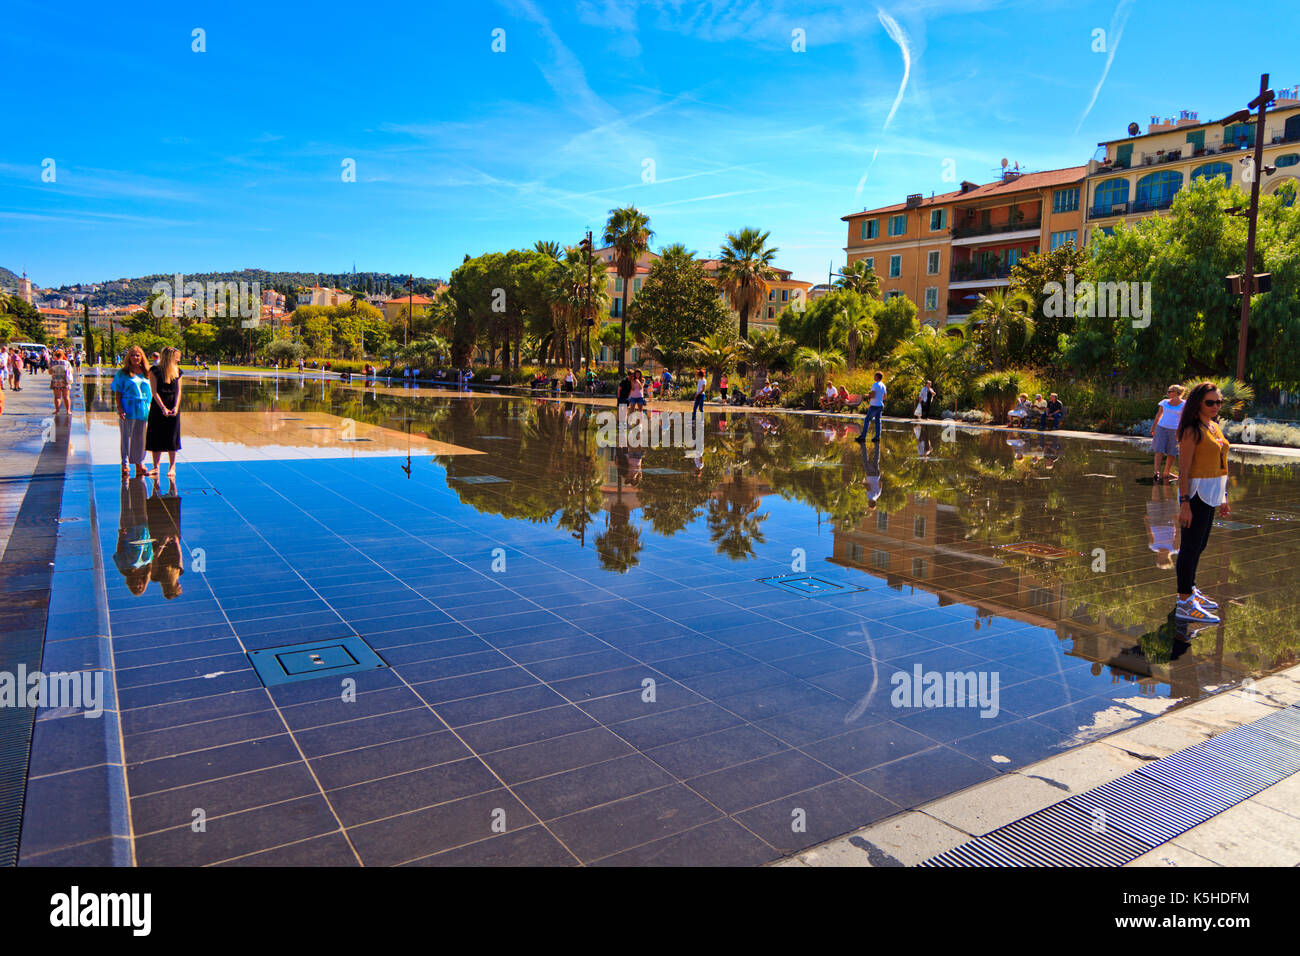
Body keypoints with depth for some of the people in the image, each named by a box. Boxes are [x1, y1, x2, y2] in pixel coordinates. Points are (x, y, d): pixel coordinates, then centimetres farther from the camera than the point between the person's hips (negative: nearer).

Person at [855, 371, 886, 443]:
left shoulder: (875, 384, -13)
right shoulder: (883, 386, 12)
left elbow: (872, 395, -20)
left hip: (874, 406, -8)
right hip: (880, 405, 8)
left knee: (867, 420, -4)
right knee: (877, 421, 8)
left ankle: (863, 436, -7)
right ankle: (877, 437, 4)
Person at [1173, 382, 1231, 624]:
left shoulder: (1215, 427, 12)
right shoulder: (1192, 431, -14)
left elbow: (1218, 465, 19)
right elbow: (1183, 470, -17)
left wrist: (1223, 497, 18)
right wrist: (1185, 504, -22)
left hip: (1211, 494, 9)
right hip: (1196, 492, -9)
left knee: (1199, 545, 17)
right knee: (1191, 546, -6)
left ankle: (1190, 590, 30)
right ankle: (1184, 603, -3)